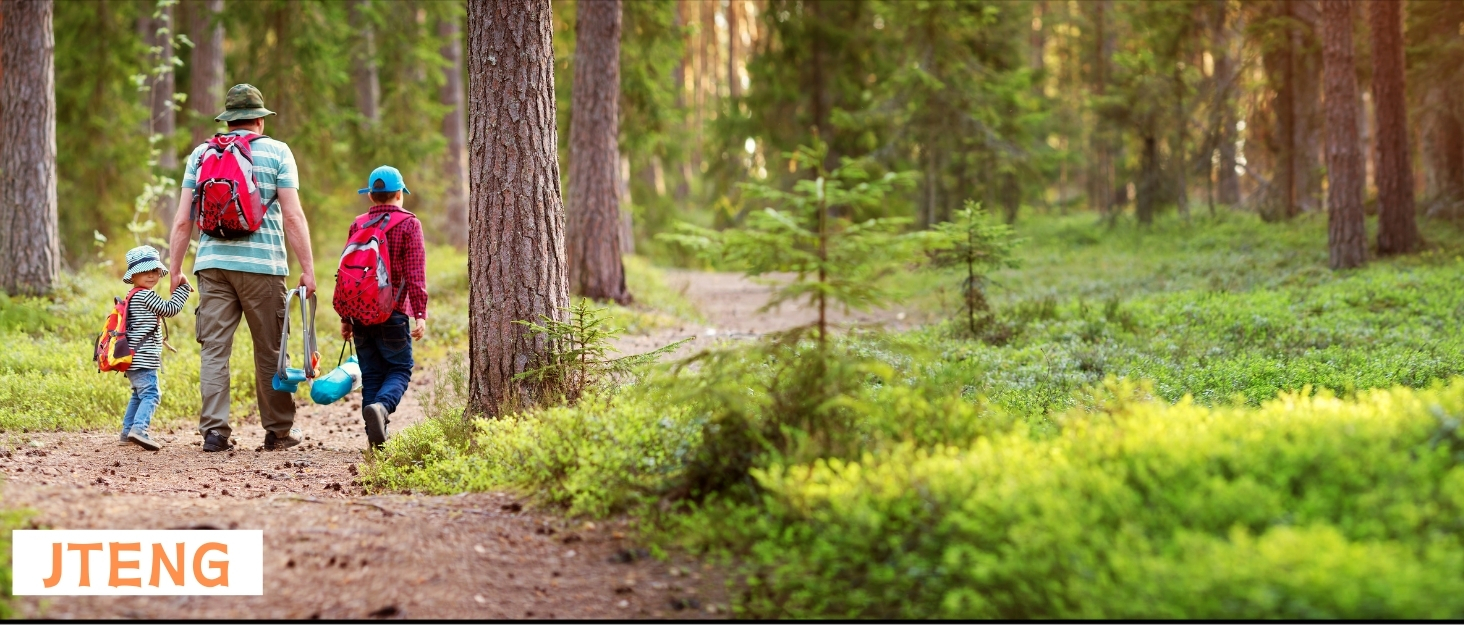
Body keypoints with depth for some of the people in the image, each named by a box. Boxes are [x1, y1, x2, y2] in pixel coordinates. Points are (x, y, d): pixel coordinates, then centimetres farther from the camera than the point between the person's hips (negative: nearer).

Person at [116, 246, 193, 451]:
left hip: (133, 358, 10)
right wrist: (183, 286, -9)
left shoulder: (133, 296, 18)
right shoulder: (145, 295, -12)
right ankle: (139, 429, -33)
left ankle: (127, 432, 23)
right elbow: (170, 309, -14)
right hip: (143, 359, -10)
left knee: (139, 395, 21)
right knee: (150, 394, -17)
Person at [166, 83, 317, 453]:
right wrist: (308, 270, -2)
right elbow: (293, 216, -4)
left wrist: (175, 271, 14)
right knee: (269, 351, 7)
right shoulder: (276, 152, 3)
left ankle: (215, 431, -2)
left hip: (212, 264, 2)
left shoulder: (201, 154, 11)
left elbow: (182, 221, 7)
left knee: (214, 349, 3)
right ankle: (278, 432, 14)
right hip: (262, 264, -2)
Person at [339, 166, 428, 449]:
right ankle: (381, 406, -24)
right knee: (399, 369, 4)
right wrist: (420, 314, -9)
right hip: (392, 313, -4)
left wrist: (345, 317, 16)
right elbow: (415, 274, -8)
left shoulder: (357, 225, 10)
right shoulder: (409, 224, -1)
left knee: (371, 374, 9)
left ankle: (376, 436, 5)